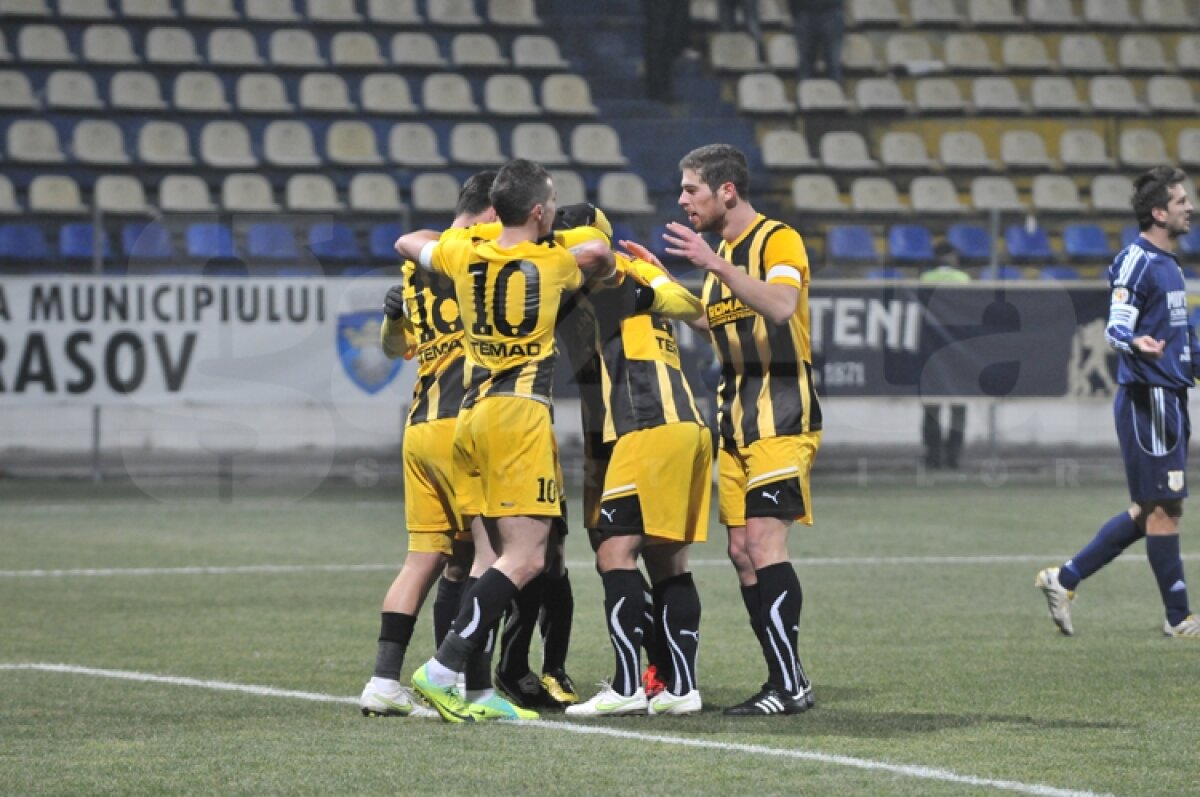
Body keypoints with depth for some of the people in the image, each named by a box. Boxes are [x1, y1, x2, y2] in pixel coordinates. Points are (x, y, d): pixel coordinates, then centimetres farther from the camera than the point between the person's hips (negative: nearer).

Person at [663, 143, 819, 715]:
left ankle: (790, 685, -14)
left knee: (763, 543, -16)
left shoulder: (778, 240, -10)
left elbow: (781, 306, -28)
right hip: (737, 420, 9)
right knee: (740, 551, 4)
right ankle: (784, 679, 8)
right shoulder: (724, 252, 17)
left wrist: (715, 264, -33)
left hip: (781, 417, -9)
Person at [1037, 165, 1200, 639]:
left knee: (1151, 511, 12)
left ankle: (1064, 579, 17)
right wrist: (1136, 343, -41)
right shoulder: (1135, 262, -12)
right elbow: (1116, 326, -21)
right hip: (1147, 399, -10)